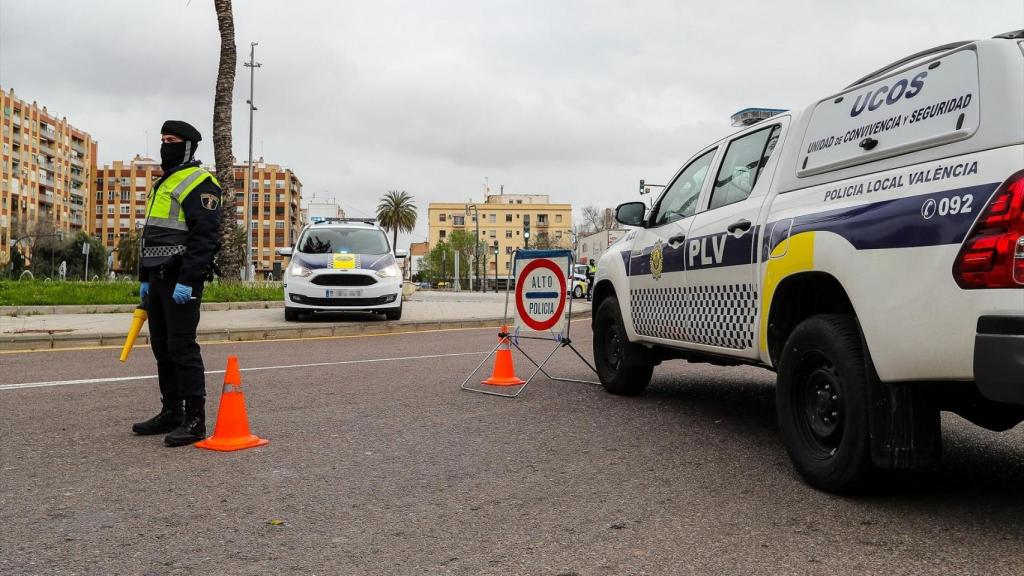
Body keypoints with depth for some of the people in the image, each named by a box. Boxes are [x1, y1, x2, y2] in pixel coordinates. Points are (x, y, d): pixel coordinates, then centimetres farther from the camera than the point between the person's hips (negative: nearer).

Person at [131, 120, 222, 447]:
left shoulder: (200, 183, -8)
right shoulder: (163, 184, 23)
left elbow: (205, 236, -18)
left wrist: (187, 280, -23)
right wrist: (145, 278, 21)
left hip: (182, 280, -10)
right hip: (159, 278, 10)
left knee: (182, 347, -11)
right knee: (162, 347, 12)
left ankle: (194, 420, -6)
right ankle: (171, 413, 21)